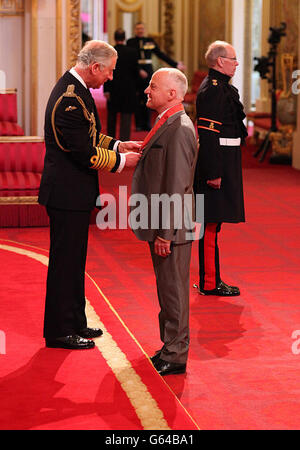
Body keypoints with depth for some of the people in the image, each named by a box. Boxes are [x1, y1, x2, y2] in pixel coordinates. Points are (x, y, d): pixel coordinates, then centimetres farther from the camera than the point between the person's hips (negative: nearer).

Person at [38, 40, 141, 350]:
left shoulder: (74, 89, 10)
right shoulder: (70, 99, -23)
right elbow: (84, 153, -23)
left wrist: (117, 145, 10)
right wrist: (121, 160, -12)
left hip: (72, 193, 10)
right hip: (67, 194, -10)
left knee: (73, 260, 18)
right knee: (65, 261, 0)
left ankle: (74, 323, 29)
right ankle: (59, 331, 10)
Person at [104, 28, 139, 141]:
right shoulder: (132, 52, -5)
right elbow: (135, 70, -1)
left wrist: (106, 90, -5)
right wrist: (134, 87, 12)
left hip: (113, 89, 1)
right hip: (128, 89, -1)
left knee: (112, 115, 15)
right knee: (126, 115, 0)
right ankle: (124, 140, -9)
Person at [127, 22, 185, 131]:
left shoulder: (150, 41, 10)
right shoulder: (131, 42, -1)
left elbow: (161, 54, 13)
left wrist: (175, 64, 11)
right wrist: (139, 71, -22)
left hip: (148, 70, 3)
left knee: (147, 98, 3)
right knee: (138, 99, 1)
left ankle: (147, 124, 9)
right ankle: (139, 124, 7)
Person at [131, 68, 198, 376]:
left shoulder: (179, 129, -20)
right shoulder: (167, 124, 13)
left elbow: (176, 187, -23)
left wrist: (165, 233, -22)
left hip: (171, 227, -10)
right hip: (161, 225, 10)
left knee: (173, 290, -1)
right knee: (167, 290, 17)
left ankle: (175, 357, 8)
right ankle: (171, 346, 28)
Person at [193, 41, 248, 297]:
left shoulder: (220, 87, 15)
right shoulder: (213, 90, -17)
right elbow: (208, 134, -22)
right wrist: (213, 173, -24)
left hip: (222, 164, 11)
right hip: (218, 164, -11)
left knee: (212, 222, 15)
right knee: (212, 222, -4)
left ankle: (211, 278, 23)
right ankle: (209, 283, 2)